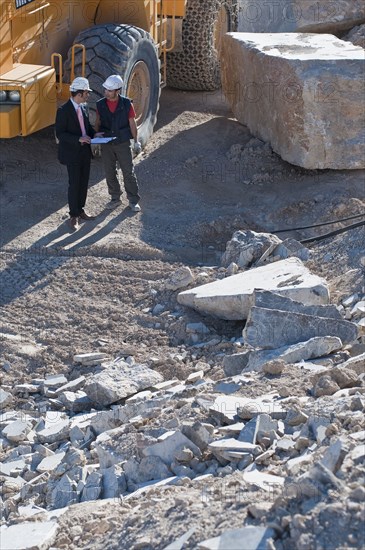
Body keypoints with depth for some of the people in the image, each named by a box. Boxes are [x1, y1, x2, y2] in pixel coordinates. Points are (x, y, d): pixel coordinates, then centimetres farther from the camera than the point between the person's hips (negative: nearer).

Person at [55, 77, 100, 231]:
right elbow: (60, 134, -18)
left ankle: (80, 211, 29)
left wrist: (94, 134, -2)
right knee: (74, 184, 0)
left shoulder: (83, 107, 4)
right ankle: (73, 216, 11)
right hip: (72, 153, -7)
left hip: (85, 151, 7)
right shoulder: (63, 111, -18)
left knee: (84, 183, 14)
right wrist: (78, 139, -26)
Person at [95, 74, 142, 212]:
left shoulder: (126, 104, -10)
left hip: (123, 143, -3)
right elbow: (98, 123, 6)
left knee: (128, 172, 3)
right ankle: (115, 198, 26)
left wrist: (136, 141, -1)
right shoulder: (100, 104, -4)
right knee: (110, 173, 11)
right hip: (106, 144, 3)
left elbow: (132, 123, -3)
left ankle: (133, 201, 13)